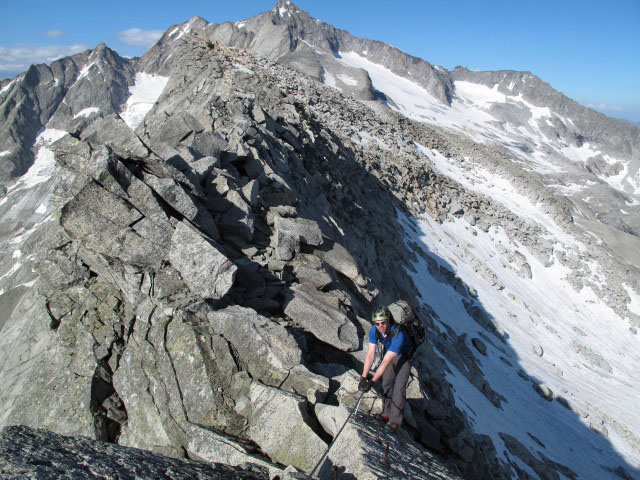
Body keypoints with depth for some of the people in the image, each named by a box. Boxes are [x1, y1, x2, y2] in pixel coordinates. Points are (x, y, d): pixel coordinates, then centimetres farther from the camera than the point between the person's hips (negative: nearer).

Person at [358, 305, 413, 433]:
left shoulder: (398, 335, -42)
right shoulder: (374, 330, -25)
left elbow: (385, 362, -39)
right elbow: (370, 355, -23)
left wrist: (372, 381, -38)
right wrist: (364, 377, -28)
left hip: (404, 356, -5)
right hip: (389, 351, 5)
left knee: (399, 387, -11)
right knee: (386, 383, 4)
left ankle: (395, 420, 0)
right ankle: (387, 412, 22)